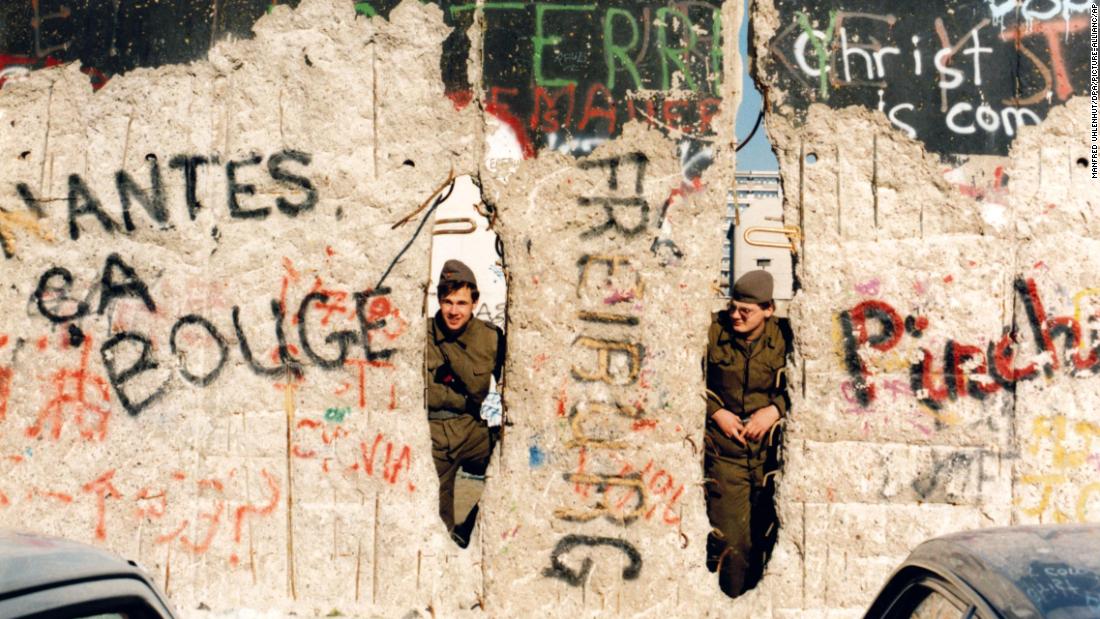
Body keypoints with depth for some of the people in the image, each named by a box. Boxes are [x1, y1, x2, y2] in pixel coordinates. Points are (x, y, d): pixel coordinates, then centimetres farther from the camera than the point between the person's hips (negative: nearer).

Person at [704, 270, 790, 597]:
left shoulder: (784, 337, -4)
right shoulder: (714, 331, -6)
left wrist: (775, 409, -9)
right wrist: (716, 412, -7)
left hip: (772, 452, 1)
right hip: (725, 451, -1)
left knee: (768, 532, 9)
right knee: (729, 538, -2)